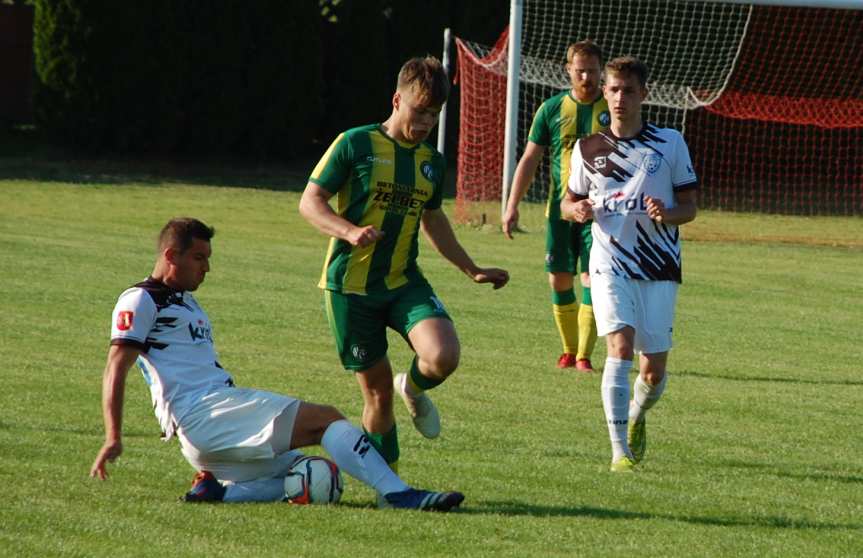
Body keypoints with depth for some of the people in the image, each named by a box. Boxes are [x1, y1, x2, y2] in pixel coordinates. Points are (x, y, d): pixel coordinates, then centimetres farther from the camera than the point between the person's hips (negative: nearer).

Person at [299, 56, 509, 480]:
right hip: (350, 285, -4)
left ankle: (414, 389, 13)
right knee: (377, 393, 0)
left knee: (443, 356, -23)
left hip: (404, 283, 4)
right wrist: (350, 231, -25)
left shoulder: (432, 162, 10)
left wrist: (472, 271, 27)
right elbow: (310, 202, -7)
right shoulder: (355, 144, -7)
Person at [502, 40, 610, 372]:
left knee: (592, 278, -10)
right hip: (560, 208, 2)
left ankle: (584, 355, -5)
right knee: (559, 279, 3)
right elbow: (530, 159, 7)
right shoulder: (552, 109, 5)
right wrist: (513, 204, 0)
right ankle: (569, 350, 19)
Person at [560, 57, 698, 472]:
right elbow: (568, 202, 19)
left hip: (659, 270, 1)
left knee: (654, 370, 2)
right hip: (610, 266, -1)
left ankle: (636, 417, 36)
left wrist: (667, 214, -16)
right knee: (620, 348, -21)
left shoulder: (670, 143, 3)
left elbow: (689, 207, 7)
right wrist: (577, 209, -6)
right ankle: (620, 450, -18)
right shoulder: (588, 148, 7)